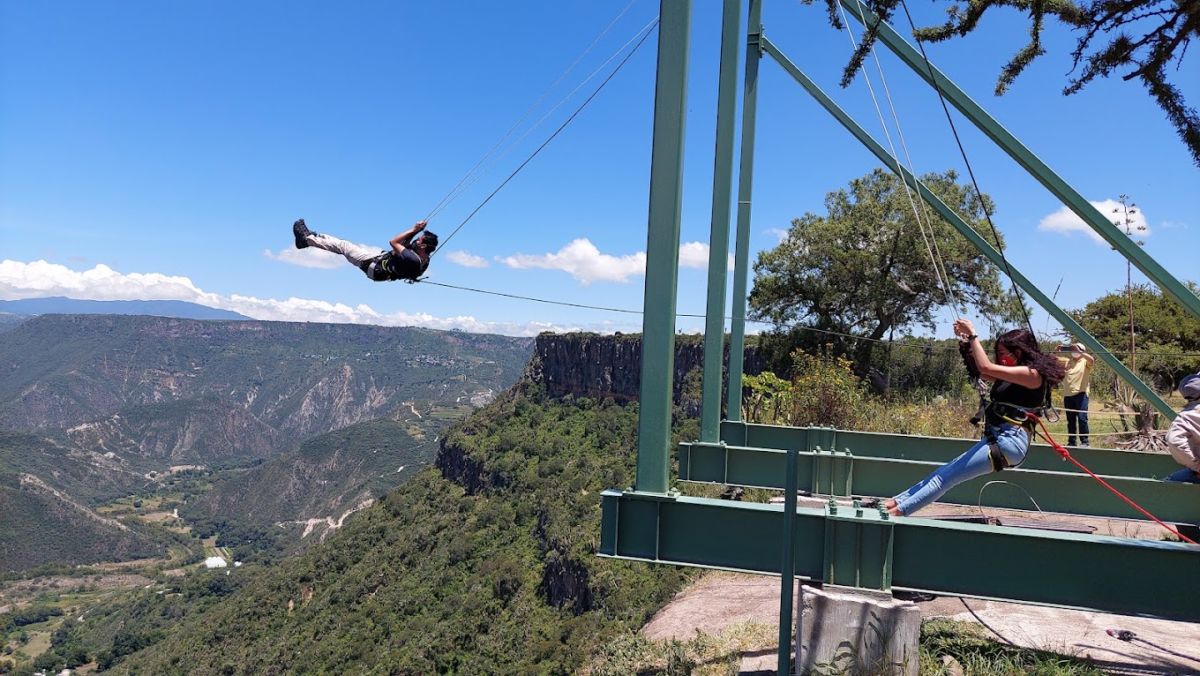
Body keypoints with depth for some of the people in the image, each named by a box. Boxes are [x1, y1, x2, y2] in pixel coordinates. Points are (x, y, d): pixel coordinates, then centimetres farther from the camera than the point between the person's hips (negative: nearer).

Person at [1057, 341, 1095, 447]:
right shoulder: (1067, 361, 15)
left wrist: (1079, 351, -20)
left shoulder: (1085, 362, 3)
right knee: (1070, 420, 8)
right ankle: (1071, 441, 14)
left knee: (1082, 418, -11)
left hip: (1080, 394, -5)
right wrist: (1058, 351, 0)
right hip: (1068, 394, 5)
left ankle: (1084, 441, -4)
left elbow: (1092, 360, -19)